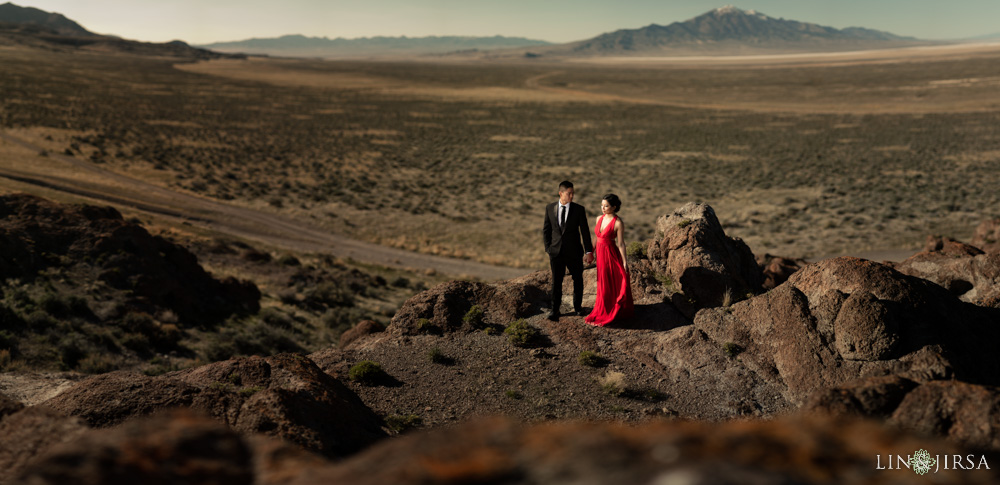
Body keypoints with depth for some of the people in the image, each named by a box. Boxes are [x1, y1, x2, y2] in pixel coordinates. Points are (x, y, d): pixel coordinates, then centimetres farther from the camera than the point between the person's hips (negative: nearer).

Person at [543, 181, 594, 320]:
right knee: (556, 281, 2)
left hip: (574, 252, 0)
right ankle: (555, 310, 12)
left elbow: (585, 231, -2)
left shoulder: (579, 209, -5)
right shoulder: (550, 208, 0)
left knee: (578, 280, 12)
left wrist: (589, 251, -4)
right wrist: (548, 248, 0)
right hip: (556, 251, 0)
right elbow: (546, 230, 7)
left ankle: (577, 306, 30)